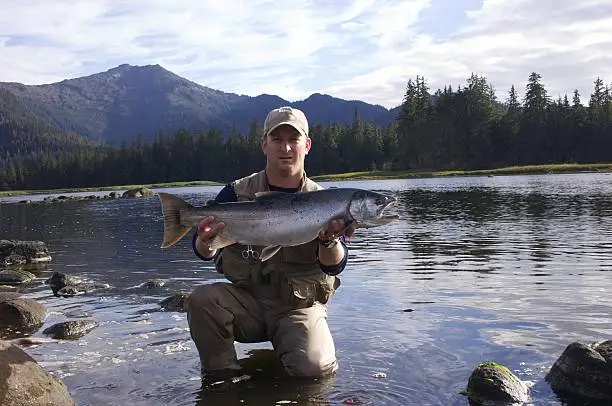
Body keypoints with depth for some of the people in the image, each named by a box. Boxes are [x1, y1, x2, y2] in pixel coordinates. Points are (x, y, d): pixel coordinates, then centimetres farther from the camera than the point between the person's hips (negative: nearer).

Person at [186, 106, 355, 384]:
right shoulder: (237, 192, -1)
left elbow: (335, 266, -13)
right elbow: (205, 253, -6)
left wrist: (329, 240, -37)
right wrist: (205, 242, -31)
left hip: (300, 306, -1)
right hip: (247, 300, 1)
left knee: (313, 368, -25)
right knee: (201, 299, -27)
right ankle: (222, 376, -5)